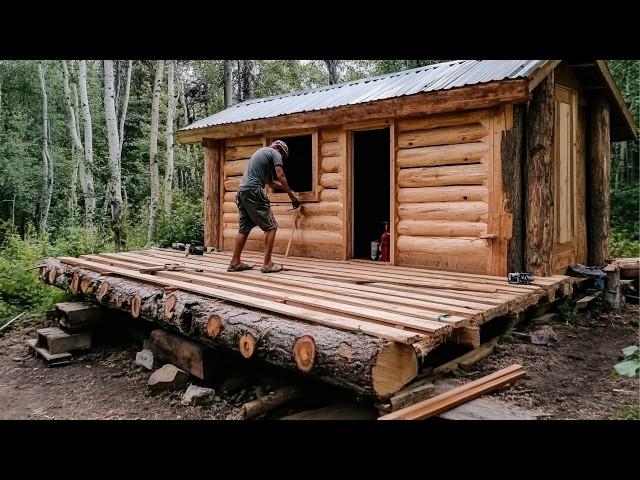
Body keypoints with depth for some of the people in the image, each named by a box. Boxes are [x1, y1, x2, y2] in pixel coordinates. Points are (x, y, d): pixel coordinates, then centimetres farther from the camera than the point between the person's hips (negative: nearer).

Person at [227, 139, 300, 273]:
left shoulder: (260, 152, 31)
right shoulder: (275, 153, 4)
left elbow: (270, 182, 33)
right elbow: (281, 176, -6)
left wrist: (285, 187, 36)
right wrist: (292, 196, -1)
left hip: (242, 191, 9)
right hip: (253, 191, -9)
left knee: (244, 228, 13)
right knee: (270, 227, -4)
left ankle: (235, 263, 14)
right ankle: (267, 264, -8)